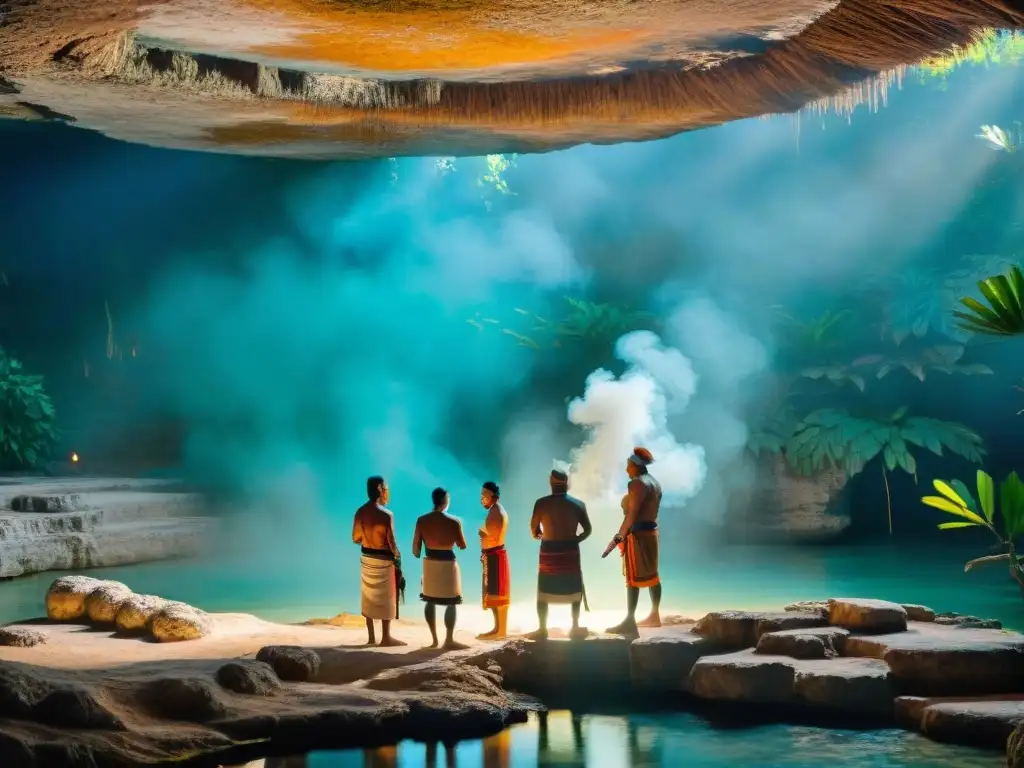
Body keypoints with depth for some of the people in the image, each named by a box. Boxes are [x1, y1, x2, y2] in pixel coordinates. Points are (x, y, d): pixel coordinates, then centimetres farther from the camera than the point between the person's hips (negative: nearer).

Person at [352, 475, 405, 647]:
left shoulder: (360, 512, 0)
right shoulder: (386, 514, -19)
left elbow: (356, 539, 6)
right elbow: (391, 542, -18)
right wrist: (397, 556, -2)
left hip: (366, 558, 6)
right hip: (383, 559, -6)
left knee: (369, 596, 13)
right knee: (386, 597, 4)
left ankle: (371, 637, 18)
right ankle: (386, 637, 8)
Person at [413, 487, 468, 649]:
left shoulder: (422, 520, -3)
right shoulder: (454, 521, -13)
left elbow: (416, 545, 1)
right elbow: (462, 545, -6)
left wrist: (417, 555, 22)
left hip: (429, 563, 4)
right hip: (447, 564, -4)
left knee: (430, 601, 14)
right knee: (451, 603, 4)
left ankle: (434, 639, 18)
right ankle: (449, 640, 4)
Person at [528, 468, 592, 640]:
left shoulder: (542, 503, -6)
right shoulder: (578, 504, -1)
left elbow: (533, 528, -4)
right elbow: (588, 530, -1)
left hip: (549, 552, -1)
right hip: (570, 551, 1)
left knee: (543, 592, 8)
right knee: (575, 590, 14)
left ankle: (542, 629, 6)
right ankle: (575, 627, 13)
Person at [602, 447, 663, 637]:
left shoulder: (637, 483, -16)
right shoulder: (654, 483, 15)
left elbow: (631, 514, -22)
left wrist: (618, 537, -23)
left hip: (637, 533, -10)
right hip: (651, 530, 10)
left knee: (633, 577, -11)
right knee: (651, 574, 16)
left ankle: (630, 623, -15)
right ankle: (655, 615, 23)